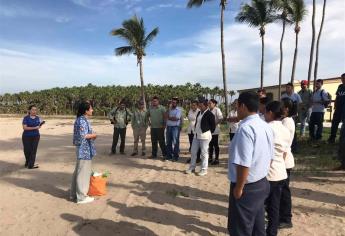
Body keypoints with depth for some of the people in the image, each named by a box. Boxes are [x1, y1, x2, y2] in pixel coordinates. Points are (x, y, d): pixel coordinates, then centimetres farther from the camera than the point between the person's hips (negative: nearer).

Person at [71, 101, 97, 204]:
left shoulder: (82, 120, 12)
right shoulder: (82, 121, -19)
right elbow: (82, 136, -26)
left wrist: (91, 135, 8)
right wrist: (93, 135, -12)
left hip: (83, 149, 11)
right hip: (84, 149, -11)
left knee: (78, 171, 18)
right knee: (83, 172, -2)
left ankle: (74, 194, 30)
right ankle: (81, 197, 9)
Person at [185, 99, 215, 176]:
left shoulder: (210, 114, -10)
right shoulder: (199, 113, 13)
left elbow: (213, 126, -7)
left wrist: (208, 133, 1)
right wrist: (196, 130, 14)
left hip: (204, 136, -8)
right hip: (196, 135, 8)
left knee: (204, 153, 1)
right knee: (193, 152, 11)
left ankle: (204, 169, 13)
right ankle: (192, 167, 23)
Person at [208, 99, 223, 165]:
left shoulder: (217, 110, -10)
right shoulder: (209, 110, 12)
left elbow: (220, 118, -20)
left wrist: (215, 124, -18)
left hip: (215, 130, -7)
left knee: (215, 145, 0)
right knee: (210, 145, 14)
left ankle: (216, 159, 7)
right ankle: (210, 158, 24)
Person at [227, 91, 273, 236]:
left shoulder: (245, 128, -24)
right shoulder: (266, 127, 5)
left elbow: (244, 163, -27)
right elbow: (269, 157, 12)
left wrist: (239, 187, -15)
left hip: (247, 187, -8)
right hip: (262, 184, 9)